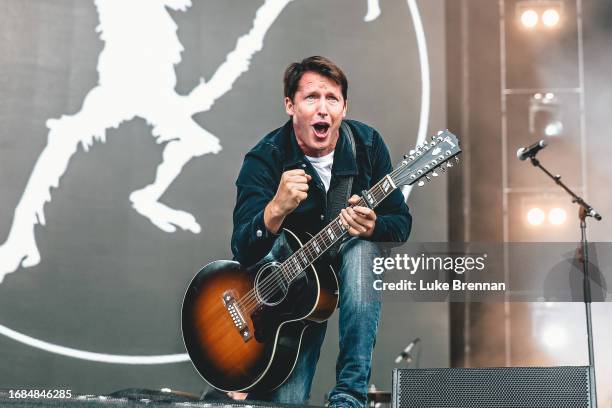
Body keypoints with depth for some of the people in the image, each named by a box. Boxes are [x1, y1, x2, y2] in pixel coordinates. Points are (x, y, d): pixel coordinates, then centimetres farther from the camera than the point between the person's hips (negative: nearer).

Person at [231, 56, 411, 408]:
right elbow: (243, 251, -28)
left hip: (348, 262, 2)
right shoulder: (264, 160, -19)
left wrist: (373, 226, -32)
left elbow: (402, 222, -8)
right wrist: (276, 209, -48)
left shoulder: (367, 144, -11)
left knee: (362, 249, -36)